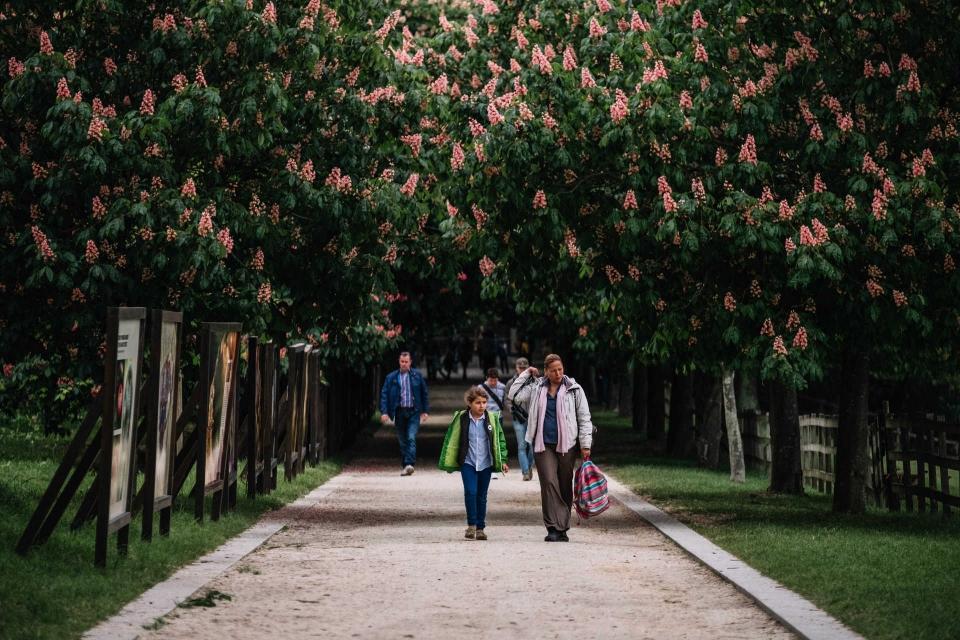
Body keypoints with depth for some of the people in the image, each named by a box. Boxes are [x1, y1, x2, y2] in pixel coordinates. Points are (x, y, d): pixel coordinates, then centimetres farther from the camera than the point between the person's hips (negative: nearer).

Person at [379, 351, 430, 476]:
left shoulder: (417, 376, 4)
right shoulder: (391, 377, 4)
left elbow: (425, 394, 9)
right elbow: (384, 394, 2)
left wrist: (425, 411, 5)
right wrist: (384, 412, -8)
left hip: (414, 411, -2)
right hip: (399, 412, 2)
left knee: (411, 438, -15)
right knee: (402, 441, 7)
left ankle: (409, 464, -22)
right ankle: (405, 466, 15)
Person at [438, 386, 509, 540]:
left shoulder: (492, 418, 0)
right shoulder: (461, 418, -3)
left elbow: (500, 439, 9)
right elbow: (452, 440, 4)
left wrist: (502, 460, 6)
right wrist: (449, 462, 4)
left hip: (486, 464, 2)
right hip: (468, 463, -1)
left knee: (481, 496, 7)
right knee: (470, 492, -16)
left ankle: (480, 528, 18)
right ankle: (471, 525, -2)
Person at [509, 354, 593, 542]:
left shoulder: (574, 390, 6)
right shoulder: (536, 389, 10)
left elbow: (584, 418, 5)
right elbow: (515, 395, 4)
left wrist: (585, 444, -2)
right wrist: (526, 374, 6)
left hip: (567, 445, 0)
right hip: (543, 445, 0)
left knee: (565, 487, 5)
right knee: (549, 483, -12)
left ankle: (563, 528, 14)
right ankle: (553, 528, -12)